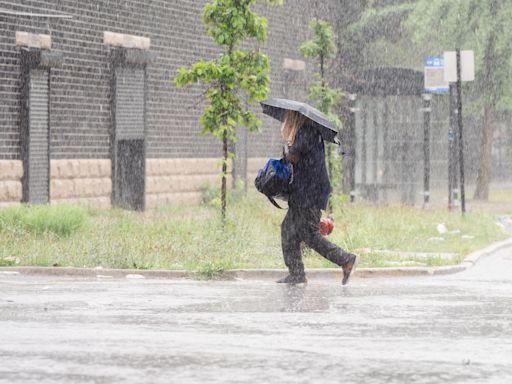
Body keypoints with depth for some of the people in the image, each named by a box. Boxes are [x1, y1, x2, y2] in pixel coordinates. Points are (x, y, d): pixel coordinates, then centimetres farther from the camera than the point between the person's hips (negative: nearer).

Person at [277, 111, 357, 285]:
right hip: (301, 193, 10)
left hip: (310, 194, -10)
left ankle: (346, 260, -4)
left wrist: (287, 148, 1)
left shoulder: (306, 133, -14)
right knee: (289, 230, 10)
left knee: (310, 235, -8)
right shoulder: (306, 132, 16)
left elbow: (293, 157, -17)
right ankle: (297, 274, 11)